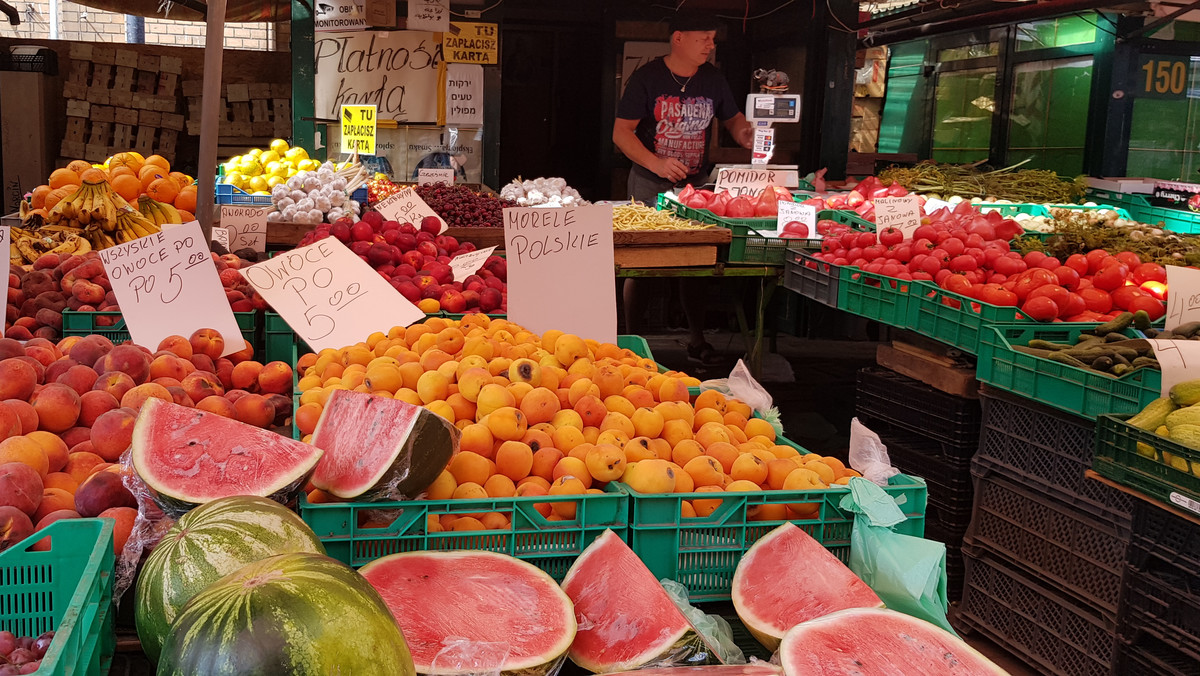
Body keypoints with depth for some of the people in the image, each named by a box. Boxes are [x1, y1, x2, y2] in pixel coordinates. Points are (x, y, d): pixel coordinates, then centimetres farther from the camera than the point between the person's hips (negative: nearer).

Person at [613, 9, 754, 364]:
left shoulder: (712, 79, 6)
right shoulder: (646, 78, -8)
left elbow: (733, 119, 19)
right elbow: (621, 132, -10)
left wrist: (746, 135, -5)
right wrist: (655, 163, -23)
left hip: (696, 185, 4)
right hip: (650, 187, -4)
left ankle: (697, 340, 18)